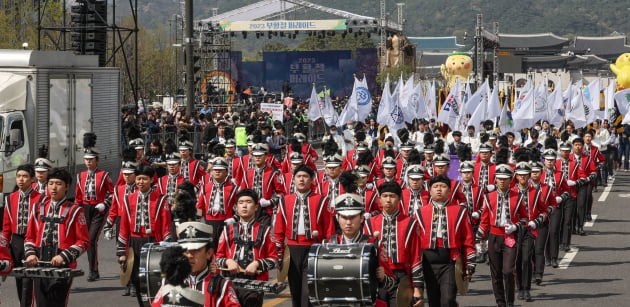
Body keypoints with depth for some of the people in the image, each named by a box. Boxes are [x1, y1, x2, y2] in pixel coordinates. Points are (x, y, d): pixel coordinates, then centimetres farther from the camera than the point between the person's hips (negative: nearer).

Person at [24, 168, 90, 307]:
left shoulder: (74, 211, 0)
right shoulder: (38, 209, 12)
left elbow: (83, 241, -2)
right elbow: (30, 237, 17)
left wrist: (64, 256, -14)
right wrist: (30, 253, -2)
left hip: (63, 268, -4)